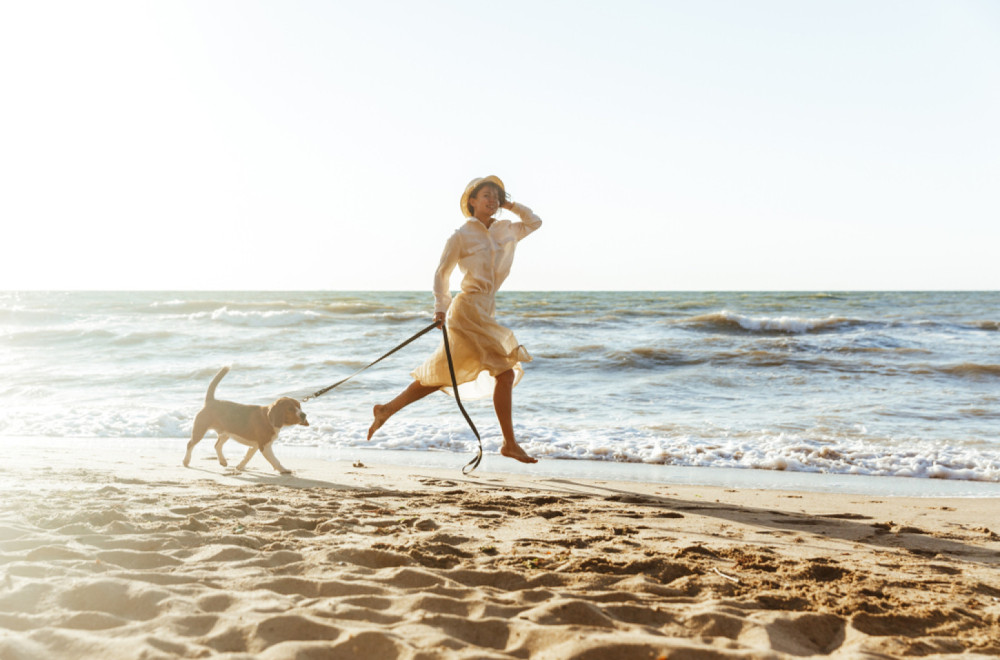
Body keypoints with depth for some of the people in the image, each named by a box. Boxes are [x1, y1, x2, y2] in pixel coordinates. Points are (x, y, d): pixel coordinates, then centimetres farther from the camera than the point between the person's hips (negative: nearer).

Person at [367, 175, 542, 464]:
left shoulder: (506, 230, 15)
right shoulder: (461, 235, -3)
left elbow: (535, 222, 27)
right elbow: (442, 272, -1)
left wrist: (510, 205, 16)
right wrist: (440, 306, -9)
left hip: (485, 311, 8)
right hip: (468, 308, -8)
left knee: (441, 374, 8)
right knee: (504, 372, -9)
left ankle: (387, 409, 16)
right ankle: (509, 444, 0)